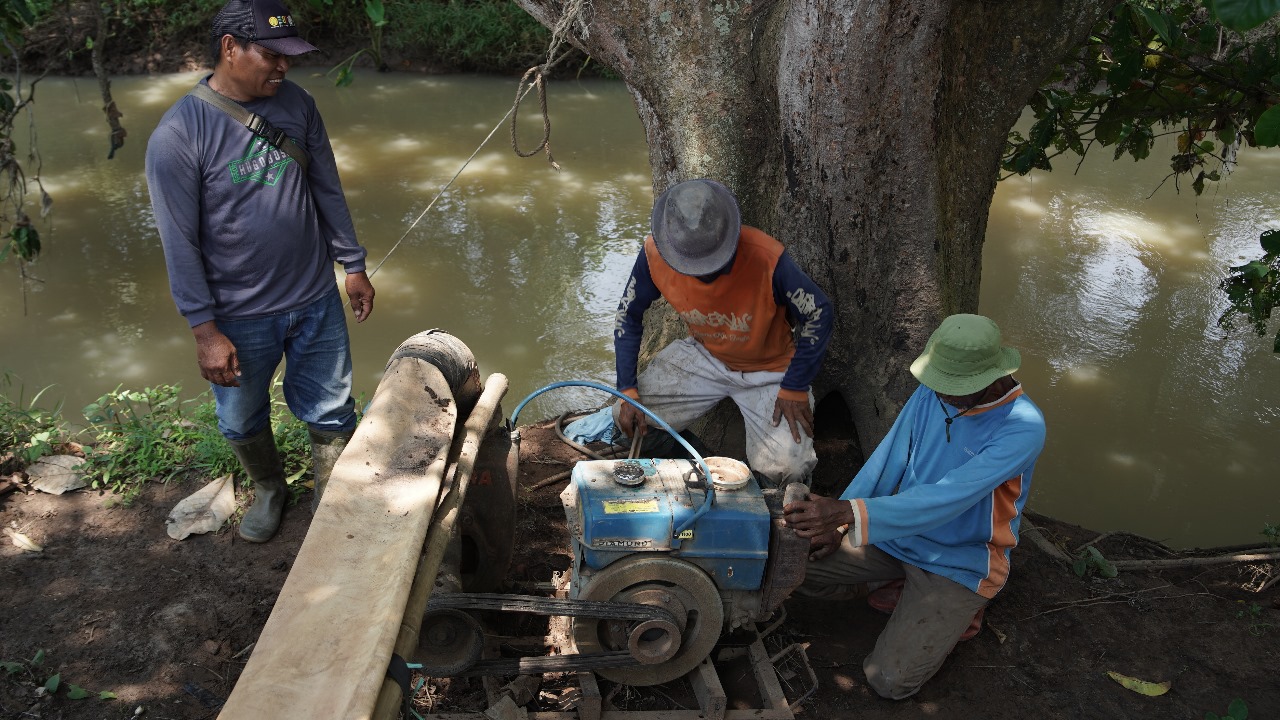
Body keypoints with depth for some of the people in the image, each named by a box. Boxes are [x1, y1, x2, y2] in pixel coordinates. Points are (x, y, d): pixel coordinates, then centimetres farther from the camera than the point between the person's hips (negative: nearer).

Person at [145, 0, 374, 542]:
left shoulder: (297, 104, -4)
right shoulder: (177, 135, -17)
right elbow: (180, 243, -14)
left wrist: (353, 265, 9)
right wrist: (205, 330, -15)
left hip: (316, 299, 3)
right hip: (241, 317, -2)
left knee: (332, 413, 12)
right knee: (243, 421, 18)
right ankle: (268, 490, 47)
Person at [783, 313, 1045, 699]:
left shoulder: (1023, 428, -27)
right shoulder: (932, 392, -9)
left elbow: (947, 498, -37)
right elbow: (887, 460, -3)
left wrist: (848, 512, -46)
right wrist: (834, 524, -13)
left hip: (958, 561, -6)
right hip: (898, 534, 6)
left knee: (890, 680, -17)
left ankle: (954, 611, 11)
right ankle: (917, 599, 12)